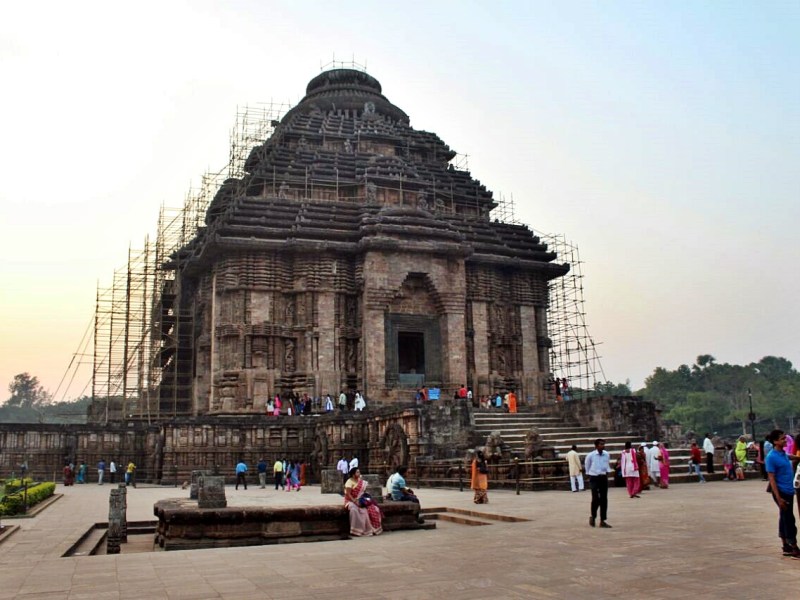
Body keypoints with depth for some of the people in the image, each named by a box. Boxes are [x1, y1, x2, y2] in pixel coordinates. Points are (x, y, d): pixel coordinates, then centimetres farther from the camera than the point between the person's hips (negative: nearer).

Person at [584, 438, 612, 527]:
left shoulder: (606, 455, 0)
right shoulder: (590, 455, -10)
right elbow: (587, 466, 5)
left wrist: (607, 472, 7)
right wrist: (589, 475, 6)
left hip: (604, 478, 4)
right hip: (594, 478, -4)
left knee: (604, 500, 5)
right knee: (596, 499, -8)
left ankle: (603, 521, 12)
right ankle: (593, 517, 17)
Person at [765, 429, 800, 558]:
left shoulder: (784, 454, 8)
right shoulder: (772, 457, -16)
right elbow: (771, 479, -17)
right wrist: (778, 498, -20)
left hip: (789, 491, 8)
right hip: (781, 492, -8)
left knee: (785, 519, 13)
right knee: (789, 520, -5)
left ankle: (786, 547, 20)